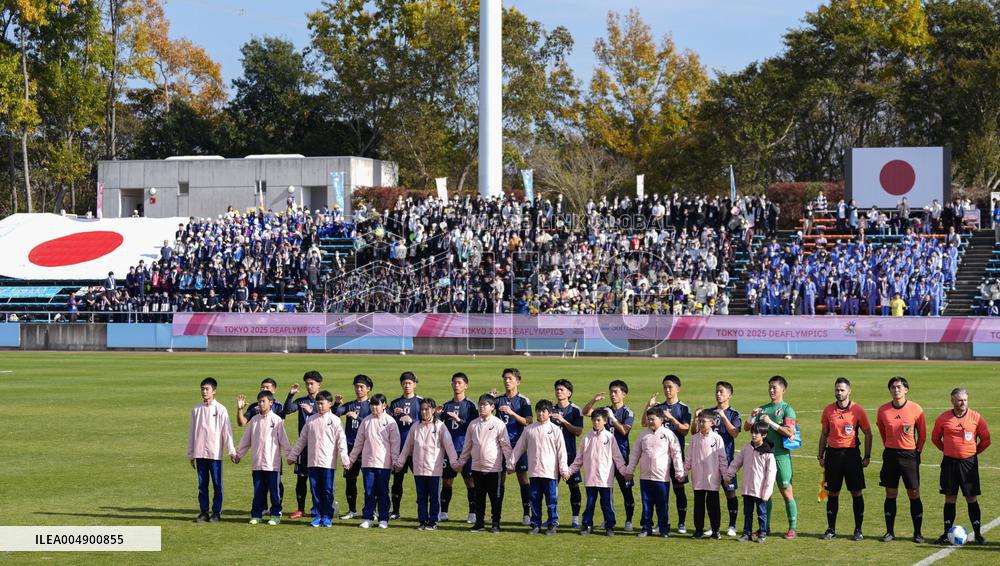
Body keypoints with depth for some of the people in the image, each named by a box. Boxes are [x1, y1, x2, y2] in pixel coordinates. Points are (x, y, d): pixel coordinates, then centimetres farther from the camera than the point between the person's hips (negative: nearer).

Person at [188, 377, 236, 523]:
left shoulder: (220, 409, -2)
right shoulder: (196, 410, 9)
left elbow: (227, 431, -4)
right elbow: (192, 432, 13)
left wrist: (231, 450, -10)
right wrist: (191, 454, 11)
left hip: (215, 453, -4)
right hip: (200, 453, 4)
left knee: (217, 484, 0)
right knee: (202, 484, 6)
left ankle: (216, 512, 6)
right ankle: (204, 512, 12)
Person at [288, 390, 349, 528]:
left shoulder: (334, 420, -3)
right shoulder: (311, 420, 10)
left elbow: (341, 441, -7)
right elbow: (301, 440, 17)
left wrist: (344, 459, -14)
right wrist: (292, 455, 17)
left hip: (328, 463, -4)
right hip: (312, 462, 4)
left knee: (327, 490, 0)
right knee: (315, 489, 6)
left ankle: (327, 516, 8)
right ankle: (318, 515, 14)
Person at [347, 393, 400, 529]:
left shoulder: (390, 421, -1)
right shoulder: (366, 421, 7)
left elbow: (395, 443, -2)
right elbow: (359, 442, 13)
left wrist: (395, 461, -7)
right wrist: (351, 458, 13)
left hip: (384, 463, -2)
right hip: (368, 462, 2)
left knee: (383, 492, 3)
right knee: (369, 492, 4)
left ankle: (383, 519, 9)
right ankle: (367, 518, 9)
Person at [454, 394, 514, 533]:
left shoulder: (498, 424, -5)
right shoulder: (473, 424, 8)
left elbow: (505, 445, -6)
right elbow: (467, 446, 16)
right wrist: (460, 462, 16)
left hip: (493, 468, -4)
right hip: (477, 467, 5)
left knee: (495, 497, 2)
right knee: (479, 496, 10)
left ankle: (496, 524, 10)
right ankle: (479, 523, 17)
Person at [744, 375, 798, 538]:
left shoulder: (787, 409, -2)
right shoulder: (763, 409, 15)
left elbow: (790, 432, -14)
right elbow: (747, 427, 14)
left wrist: (771, 422, -16)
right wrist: (753, 415, -5)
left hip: (780, 455, -6)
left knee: (786, 491, -4)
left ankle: (792, 528, -1)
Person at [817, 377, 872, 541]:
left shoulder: (857, 410, -3)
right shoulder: (828, 410, 5)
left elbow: (868, 434, 2)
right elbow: (824, 434, 13)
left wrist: (867, 456, -2)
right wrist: (821, 455, 9)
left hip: (851, 453, -2)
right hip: (833, 452, 2)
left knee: (857, 492, -1)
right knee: (832, 493, 5)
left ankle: (858, 530, 7)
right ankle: (831, 529, 12)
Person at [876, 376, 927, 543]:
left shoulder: (915, 409, -4)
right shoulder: (883, 410, 1)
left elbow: (922, 434, 4)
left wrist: (917, 451, 2)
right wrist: (889, 447, 12)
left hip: (909, 455, -2)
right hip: (890, 455, 2)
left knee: (914, 494, 0)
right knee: (890, 494, 6)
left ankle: (917, 532, 6)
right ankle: (890, 531, 13)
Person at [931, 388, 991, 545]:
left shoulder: (976, 418, -2)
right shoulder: (943, 418, 0)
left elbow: (985, 440, 7)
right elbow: (935, 438, 13)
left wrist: (974, 452, 7)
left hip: (969, 462, -1)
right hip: (949, 462, 1)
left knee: (972, 498, 0)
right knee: (950, 499, 5)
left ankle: (978, 534, 6)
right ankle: (947, 534, 10)